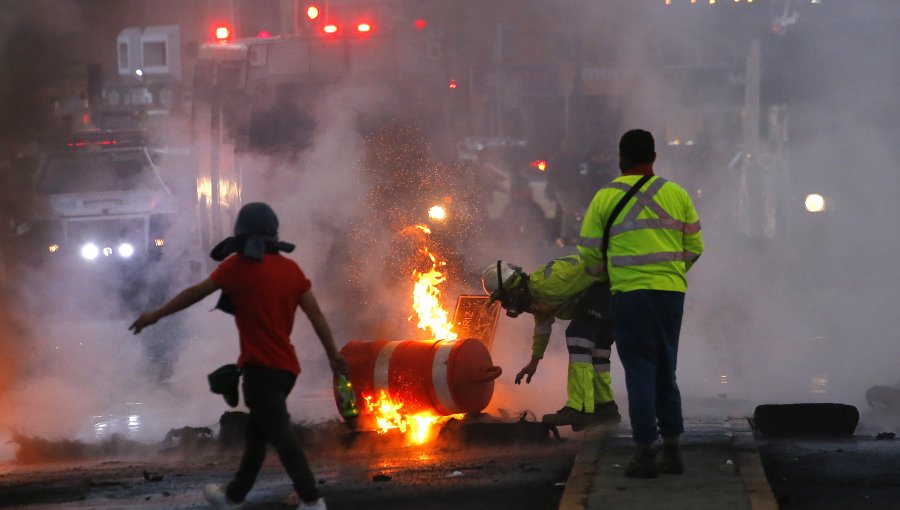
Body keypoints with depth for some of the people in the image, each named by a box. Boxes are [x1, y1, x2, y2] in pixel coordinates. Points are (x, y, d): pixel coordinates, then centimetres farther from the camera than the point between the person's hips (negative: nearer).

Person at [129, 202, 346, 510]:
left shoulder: (239, 265, -8)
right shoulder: (290, 268, 7)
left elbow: (196, 292, -4)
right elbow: (315, 312, 4)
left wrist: (156, 315, 5)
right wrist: (333, 354, 8)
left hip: (261, 366, -7)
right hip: (285, 365, 7)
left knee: (279, 433, -10)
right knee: (256, 432, 18)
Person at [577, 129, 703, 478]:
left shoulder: (605, 198, -1)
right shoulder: (676, 195, 7)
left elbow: (590, 254, 4)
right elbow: (694, 246, 11)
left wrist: (603, 274, 25)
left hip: (630, 292, -3)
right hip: (671, 292, 3)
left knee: (640, 372, 1)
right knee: (665, 372, 14)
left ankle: (645, 453, -2)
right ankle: (672, 450, 16)